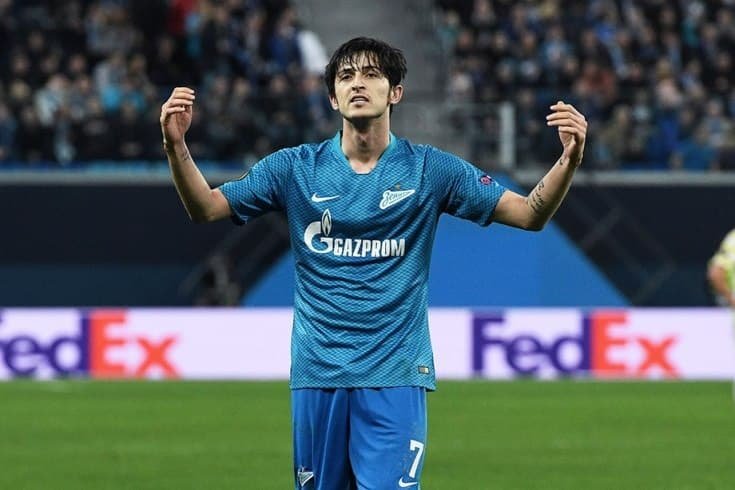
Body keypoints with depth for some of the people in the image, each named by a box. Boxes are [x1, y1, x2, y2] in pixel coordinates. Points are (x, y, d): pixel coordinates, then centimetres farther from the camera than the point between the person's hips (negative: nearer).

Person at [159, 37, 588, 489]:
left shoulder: (429, 169, 1)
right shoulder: (296, 168, 4)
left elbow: (530, 214, -2)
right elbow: (206, 208, 3)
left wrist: (568, 161, -21)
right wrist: (177, 146, -14)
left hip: (394, 376, -2)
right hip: (317, 373, 2)